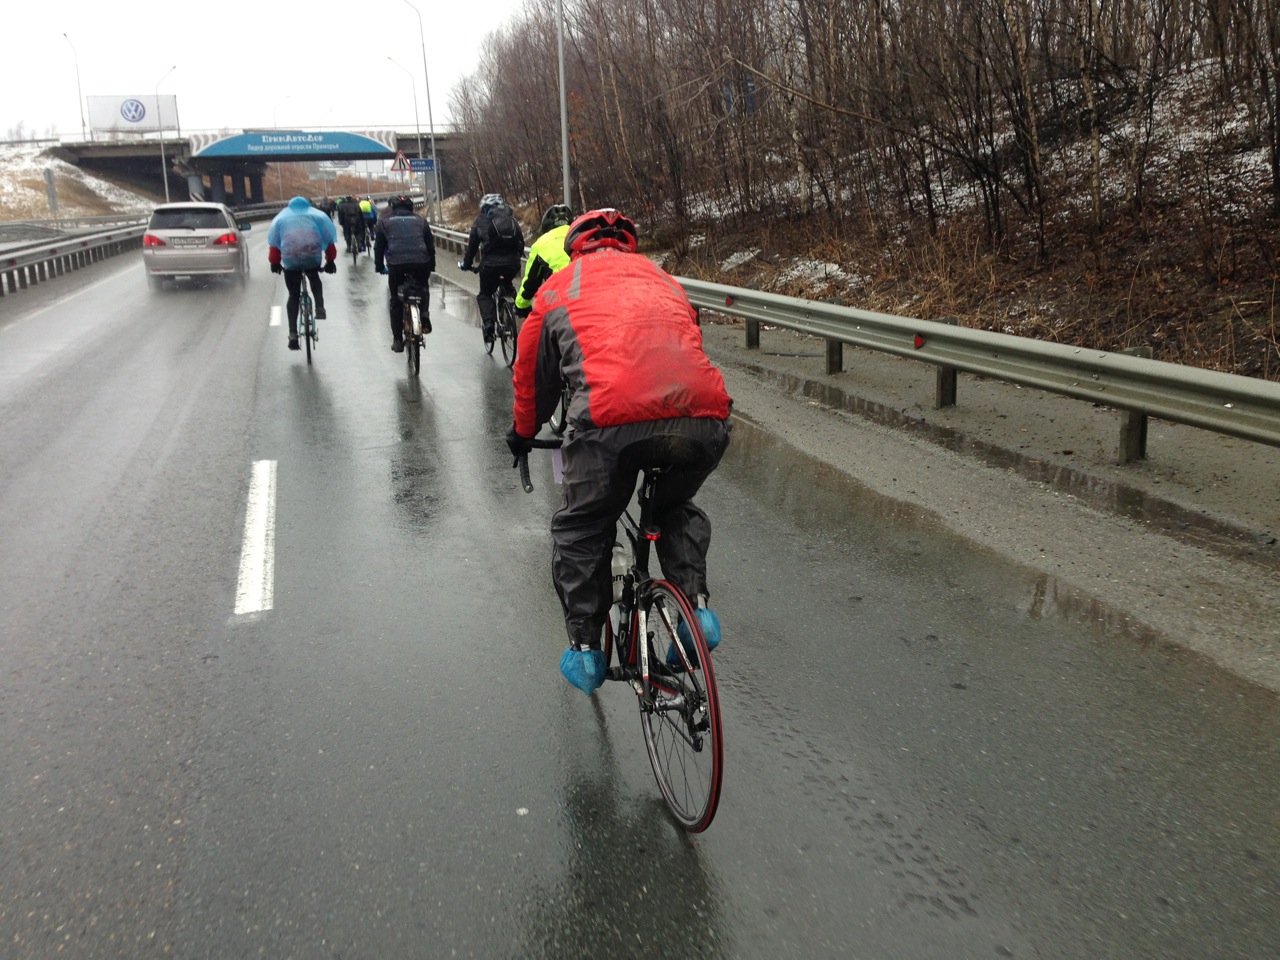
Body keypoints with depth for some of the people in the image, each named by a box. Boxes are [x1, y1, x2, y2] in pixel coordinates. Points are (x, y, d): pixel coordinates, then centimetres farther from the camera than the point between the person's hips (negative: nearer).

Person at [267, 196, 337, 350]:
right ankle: (320, 307, 9)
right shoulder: (318, 216, 18)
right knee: (314, 279, 33)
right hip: (313, 257, 0)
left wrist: (274, 263, 22)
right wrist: (330, 261, 18)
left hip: (290, 259, 0)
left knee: (293, 295, 11)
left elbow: (273, 243, 15)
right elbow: (330, 240, 12)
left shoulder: (281, 218, 21)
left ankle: (293, 333, 3)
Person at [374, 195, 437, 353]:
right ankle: (424, 315, 6)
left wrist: (380, 267, 30)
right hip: (421, 263, 1)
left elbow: (379, 247, 19)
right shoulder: (421, 221, 21)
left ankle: (397, 340, 14)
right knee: (423, 290, 31)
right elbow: (431, 246, 23)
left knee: (396, 302, 13)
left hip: (396, 264, -1)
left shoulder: (385, 223, 18)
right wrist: (431, 266, 32)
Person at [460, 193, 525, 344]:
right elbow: (521, 241, 21)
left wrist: (466, 264, 26)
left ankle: (489, 323, -7)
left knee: (485, 295, 15)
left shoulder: (481, 220, 11)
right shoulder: (512, 218, 18)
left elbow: (472, 245, 13)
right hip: (512, 263, 3)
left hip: (490, 263, -3)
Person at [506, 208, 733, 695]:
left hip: (614, 420, -3)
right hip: (705, 418, 3)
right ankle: (696, 605, 17)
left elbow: (533, 377, 34)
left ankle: (585, 650, 24)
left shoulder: (559, 287, 26)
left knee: (581, 531, 21)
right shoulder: (663, 280, 34)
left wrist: (522, 435, 53)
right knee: (676, 508, 33)